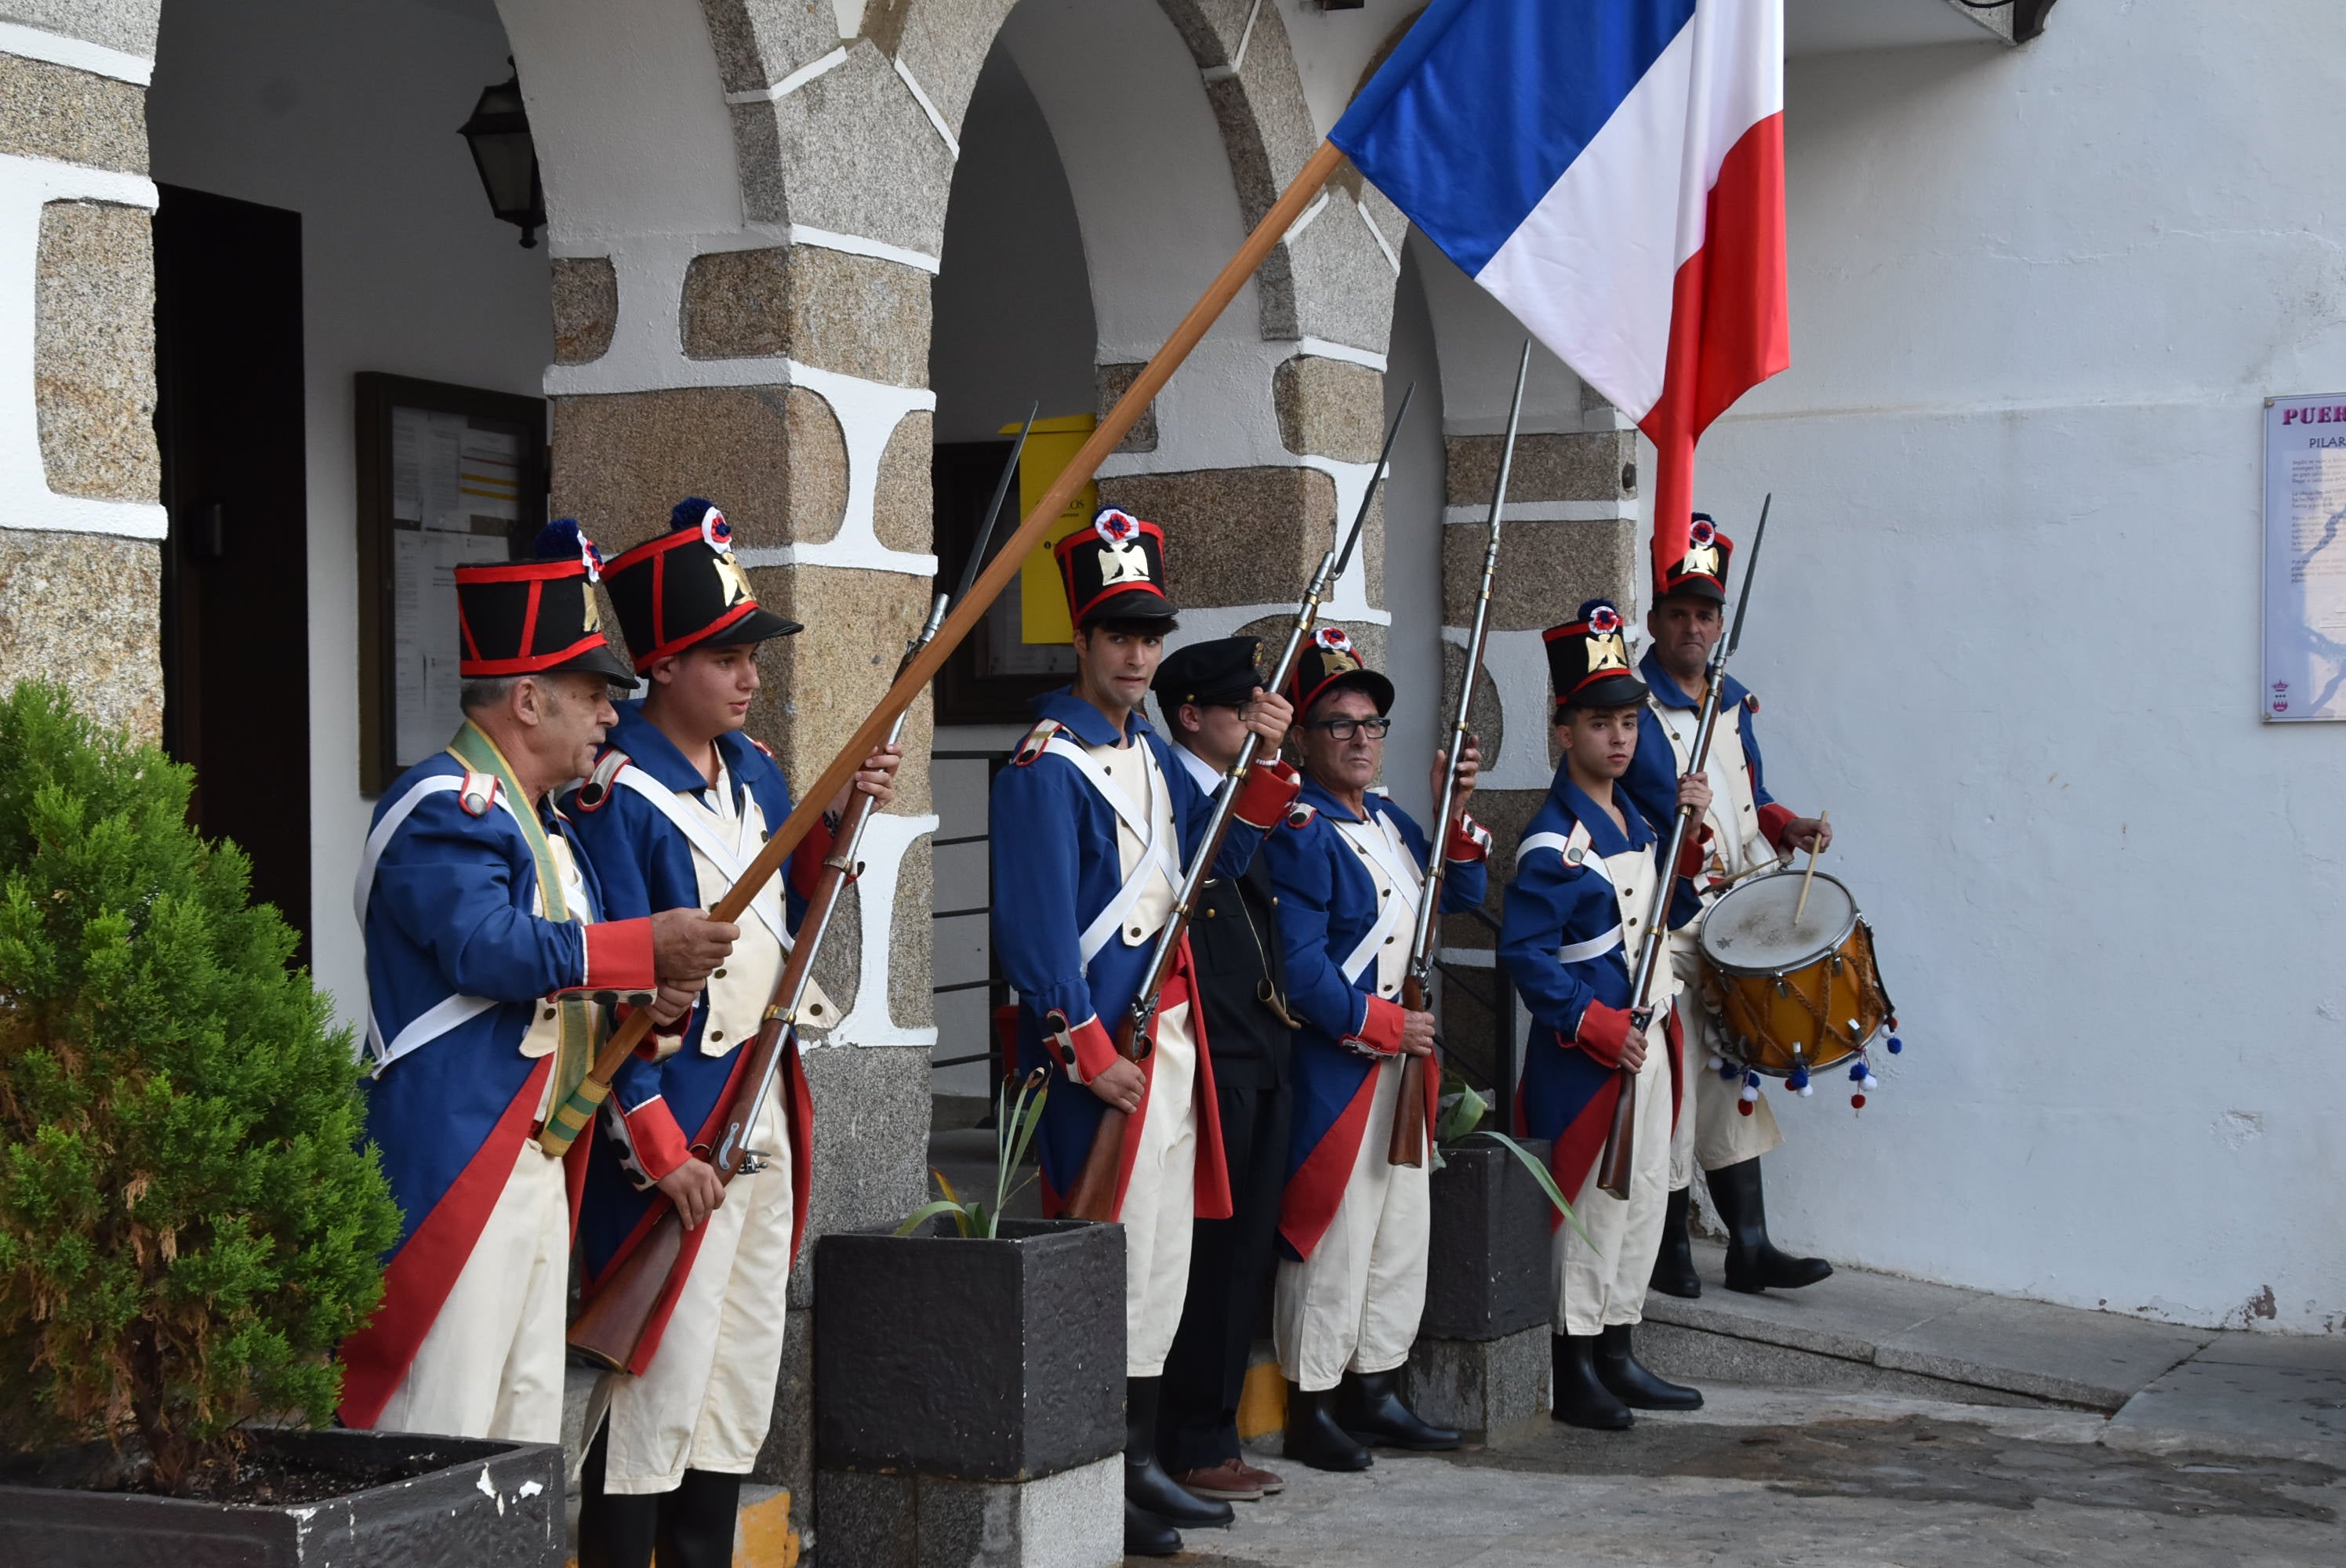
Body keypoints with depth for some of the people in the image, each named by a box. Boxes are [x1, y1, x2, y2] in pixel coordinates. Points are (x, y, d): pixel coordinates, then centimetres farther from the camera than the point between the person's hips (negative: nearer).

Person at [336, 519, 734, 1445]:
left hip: (536, 1157, 10)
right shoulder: (443, 810, -14)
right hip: (452, 1160, -10)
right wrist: (646, 946, -21)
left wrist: (639, 995, 1)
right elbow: (490, 949, -27)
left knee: (529, 1416, 13)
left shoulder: (536, 814, 19)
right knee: (439, 1427, -8)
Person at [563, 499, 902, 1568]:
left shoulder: (750, 768, 8)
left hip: (767, 1099, 8)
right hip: (677, 1116, -8)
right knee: (659, 1372, -6)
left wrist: (843, 820, 1)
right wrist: (660, 1147, -18)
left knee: (745, 1364, 14)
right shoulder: (618, 793, -16)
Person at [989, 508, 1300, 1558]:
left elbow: (1215, 860, 17)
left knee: (1162, 1262, 14)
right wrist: (1093, 1058, -20)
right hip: (1098, 1049, -9)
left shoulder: (1147, 749, 12)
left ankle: (1140, 1464, 24)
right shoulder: (1045, 765, -15)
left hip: (1170, 1035, 9)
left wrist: (1264, 764, 3)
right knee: (1108, 1260, -4)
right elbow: (1035, 932, -19)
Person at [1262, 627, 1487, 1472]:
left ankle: (1374, 1390, 23)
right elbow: (1300, 966, -20)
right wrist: (1382, 1025, -18)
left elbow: (1465, 895, 16)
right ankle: (1311, 1407, 5)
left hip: (1404, 1062, 9)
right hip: (1336, 1067, -9)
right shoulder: (1301, 833, -14)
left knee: (1402, 1229, 13)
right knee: (1333, 1233, -5)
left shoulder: (1389, 822, 14)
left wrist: (1456, 809, 2)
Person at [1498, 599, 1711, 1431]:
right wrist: (1598, 1027, -23)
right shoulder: (1556, 838, -16)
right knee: (1592, 1202, -2)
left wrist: (1690, 831, 6)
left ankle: (1618, 1354, 25)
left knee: (1645, 1198, 14)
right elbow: (1523, 951, -21)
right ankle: (1575, 1372, 7)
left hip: (1648, 1039, 9)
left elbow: (1666, 910, 20)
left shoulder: (1633, 818, 12)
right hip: (1589, 1050, -9)